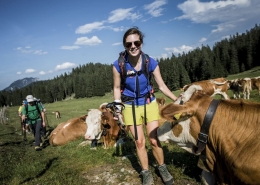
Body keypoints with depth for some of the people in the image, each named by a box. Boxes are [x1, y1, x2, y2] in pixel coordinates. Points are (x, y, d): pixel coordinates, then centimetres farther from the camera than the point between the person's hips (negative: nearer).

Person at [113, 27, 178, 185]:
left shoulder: (151, 62, -15)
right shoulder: (118, 64, -17)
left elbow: (162, 85, -5)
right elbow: (117, 88, -4)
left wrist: (177, 100, -12)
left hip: (149, 103, 1)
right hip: (130, 106, 0)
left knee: (154, 140, 5)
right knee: (140, 142, 8)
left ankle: (162, 168, 31)